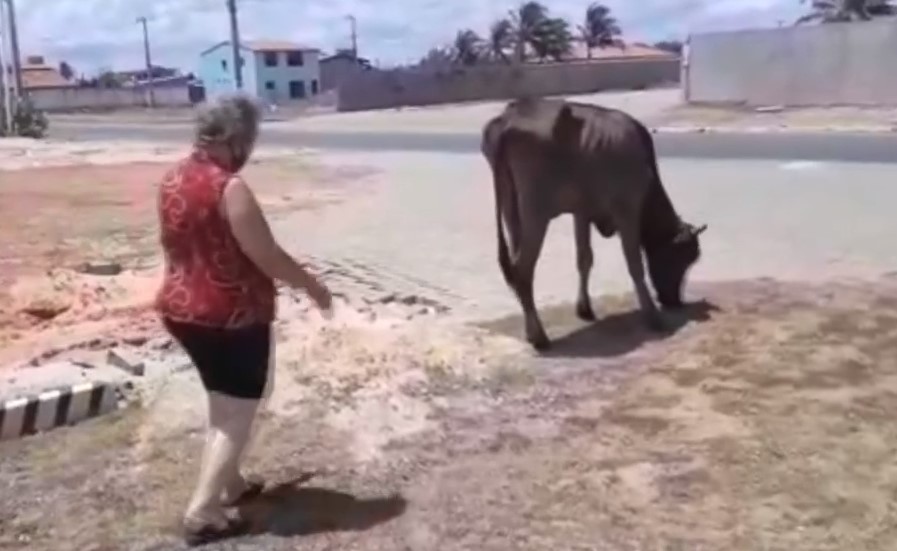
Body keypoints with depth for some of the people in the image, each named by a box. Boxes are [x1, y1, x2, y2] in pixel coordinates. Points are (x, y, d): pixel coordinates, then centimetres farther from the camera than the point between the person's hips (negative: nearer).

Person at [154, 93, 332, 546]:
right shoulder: (229, 188, -21)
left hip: (181, 309, 9)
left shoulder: (172, 181, 5)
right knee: (238, 412, 5)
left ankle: (229, 483, 37)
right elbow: (266, 255, -19)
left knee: (222, 405, 25)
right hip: (232, 316, -9)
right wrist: (312, 285, -5)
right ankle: (203, 513, 6)